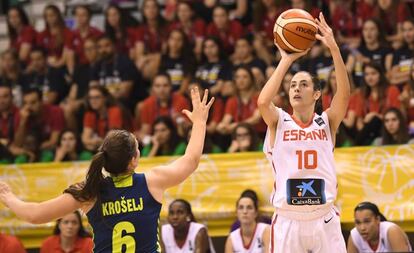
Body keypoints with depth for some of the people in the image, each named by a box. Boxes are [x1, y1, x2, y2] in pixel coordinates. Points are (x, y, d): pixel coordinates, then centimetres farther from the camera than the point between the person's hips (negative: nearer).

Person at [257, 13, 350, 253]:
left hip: (324, 219, 0)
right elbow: (263, 101, -18)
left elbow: (344, 94, -12)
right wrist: (287, 60, -15)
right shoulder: (279, 122, 4)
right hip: (287, 221, 0)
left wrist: (334, 48, -22)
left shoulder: (326, 122, 5)